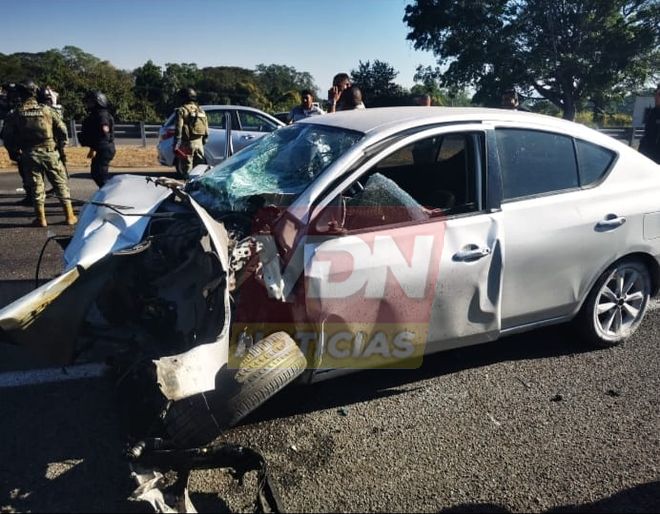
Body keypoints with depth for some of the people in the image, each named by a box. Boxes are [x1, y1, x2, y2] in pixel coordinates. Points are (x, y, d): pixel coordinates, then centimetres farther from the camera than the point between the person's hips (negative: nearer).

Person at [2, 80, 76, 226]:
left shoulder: (15, 114, 0)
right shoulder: (46, 110, -2)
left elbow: (8, 136, 2)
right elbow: (62, 129, -3)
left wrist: (14, 152, 16)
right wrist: (61, 144, 13)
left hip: (29, 154, 1)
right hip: (49, 153, -1)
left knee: (36, 185, 9)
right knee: (61, 183, 7)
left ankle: (41, 218, 10)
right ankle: (69, 215, 6)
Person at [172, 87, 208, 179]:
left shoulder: (181, 110, -6)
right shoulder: (201, 110, 13)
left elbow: (178, 130, -13)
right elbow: (206, 130, 15)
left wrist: (175, 145, -12)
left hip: (187, 143, -6)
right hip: (199, 143, 6)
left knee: (187, 169, -1)